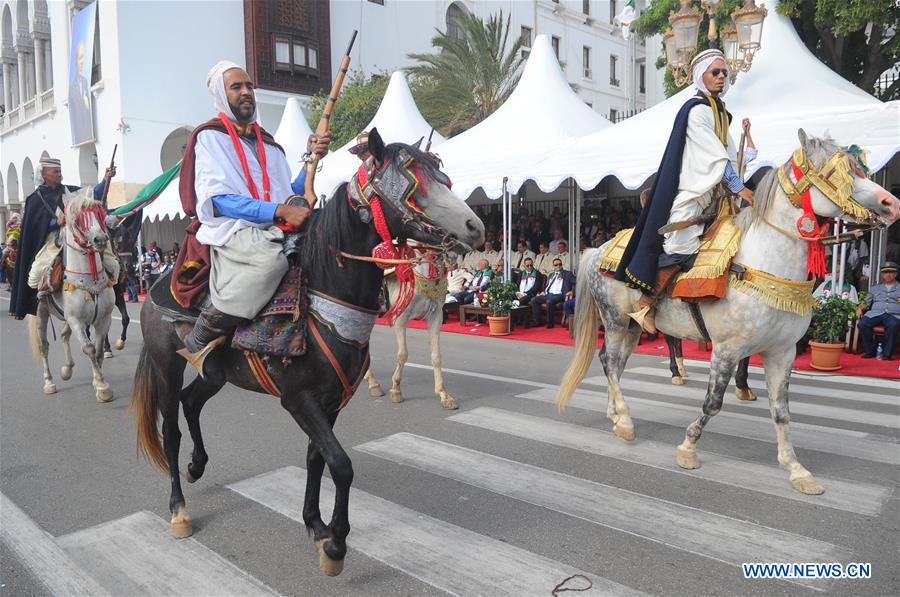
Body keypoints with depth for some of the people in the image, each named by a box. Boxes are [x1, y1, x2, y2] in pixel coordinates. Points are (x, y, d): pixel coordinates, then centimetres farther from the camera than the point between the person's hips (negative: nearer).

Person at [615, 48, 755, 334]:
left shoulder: (721, 112, 20)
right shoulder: (697, 109, -8)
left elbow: (728, 156, 20)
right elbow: (716, 155, -14)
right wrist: (738, 187, -13)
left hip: (713, 195, 10)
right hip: (690, 194, -10)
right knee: (681, 245, -19)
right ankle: (644, 304, -10)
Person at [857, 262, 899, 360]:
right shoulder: (875, 288, 28)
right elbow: (866, 302, 24)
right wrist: (860, 308, 3)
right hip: (875, 313, 2)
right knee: (863, 324, -30)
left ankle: (887, 354, -29)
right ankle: (869, 351, -18)